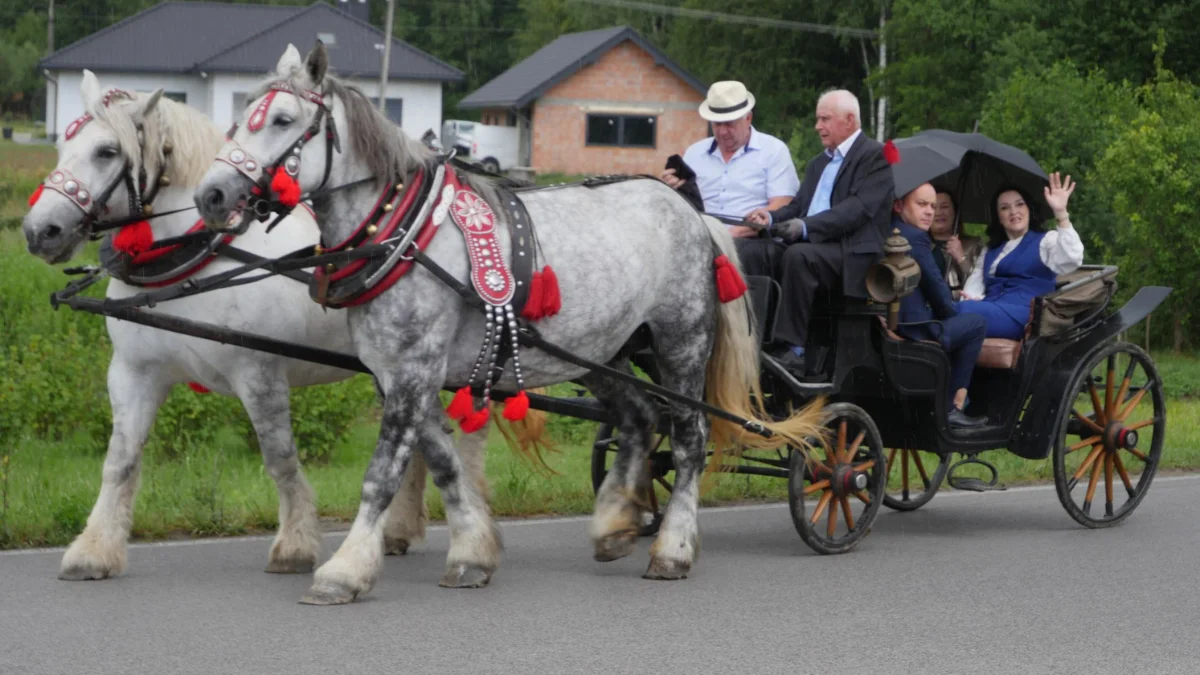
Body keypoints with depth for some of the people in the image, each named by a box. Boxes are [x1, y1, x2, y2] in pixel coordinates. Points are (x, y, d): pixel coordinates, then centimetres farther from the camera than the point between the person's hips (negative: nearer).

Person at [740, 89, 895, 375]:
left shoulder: (876, 156, 0)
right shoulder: (817, 163, 29)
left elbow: (859, 208, -14)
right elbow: (797, 207, 21)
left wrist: (807, 226, -25)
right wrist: (770, 217, -2)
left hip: (850, 253, -8)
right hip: (808, 243, 8)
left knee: (799, 255, -36)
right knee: (750, 250, -18)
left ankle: (793, 348, -34)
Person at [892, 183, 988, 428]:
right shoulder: (914, 237, -13)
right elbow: (937, 290, -9)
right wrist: (950, 311, 11)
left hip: (883, 330, 10)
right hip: (913, 333, -10)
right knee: (976, 323, 6)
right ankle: (949, 406, 6)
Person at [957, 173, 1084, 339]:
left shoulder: (1046, 240, 12)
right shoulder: (990, 250, 32)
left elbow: (1071, 260, -10)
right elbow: (976, 281, 20)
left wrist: (1061, 213, -20)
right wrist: (970, 298, -6)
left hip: (1023, 314, -5)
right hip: (990, 310, 5)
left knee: (964, 311, -37)